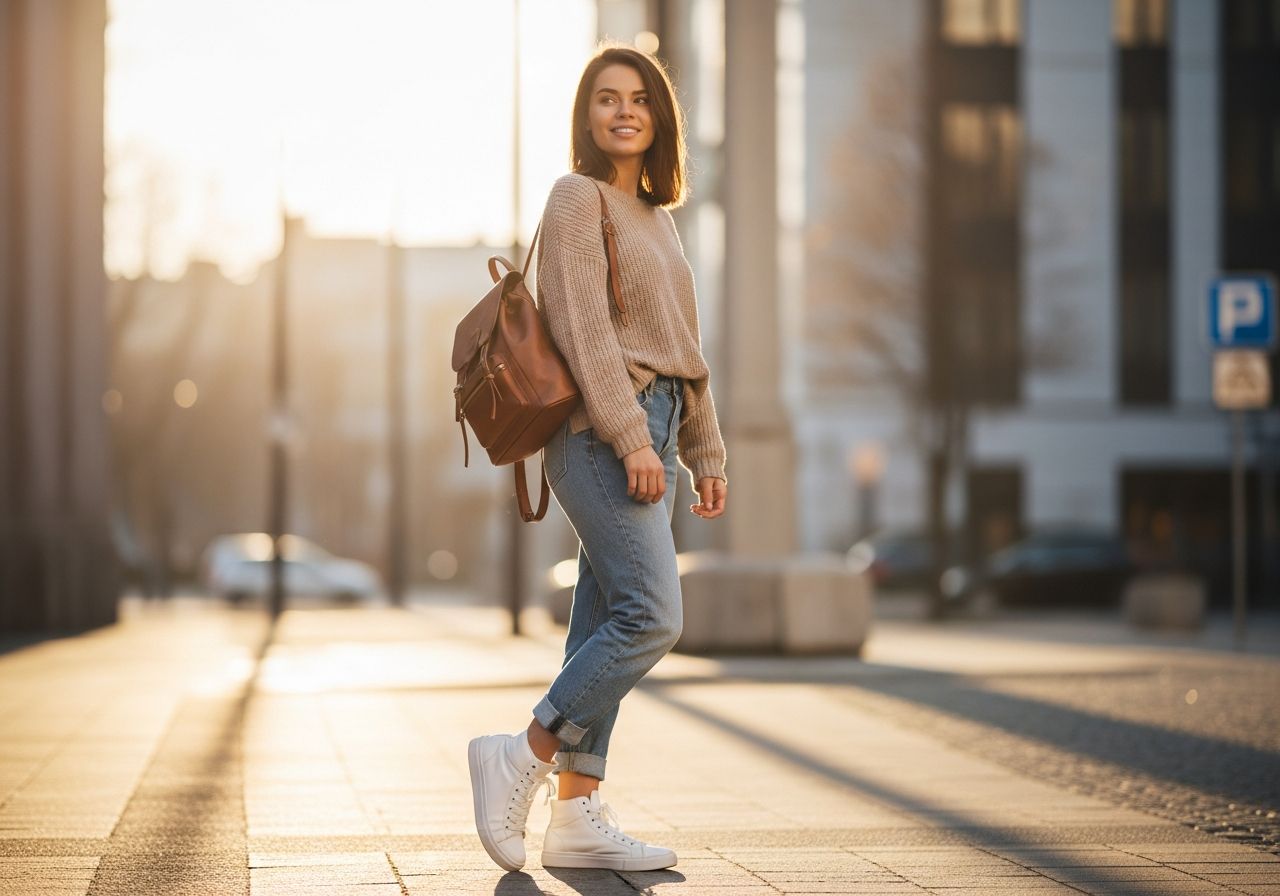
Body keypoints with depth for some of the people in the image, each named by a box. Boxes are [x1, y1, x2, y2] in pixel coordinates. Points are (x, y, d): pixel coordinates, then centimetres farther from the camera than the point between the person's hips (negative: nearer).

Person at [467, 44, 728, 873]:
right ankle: (523, 758, -8)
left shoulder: (656, 214, 21)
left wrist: (706, 452, 19)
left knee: (607, 625, 5)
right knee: (653, 617, -17)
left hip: (651, 435, 8)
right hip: (602, 433, -8)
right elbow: (582, 325, -14)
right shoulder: (578, 198, -4)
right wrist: (632, 436, -21)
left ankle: (578, 816, 6)